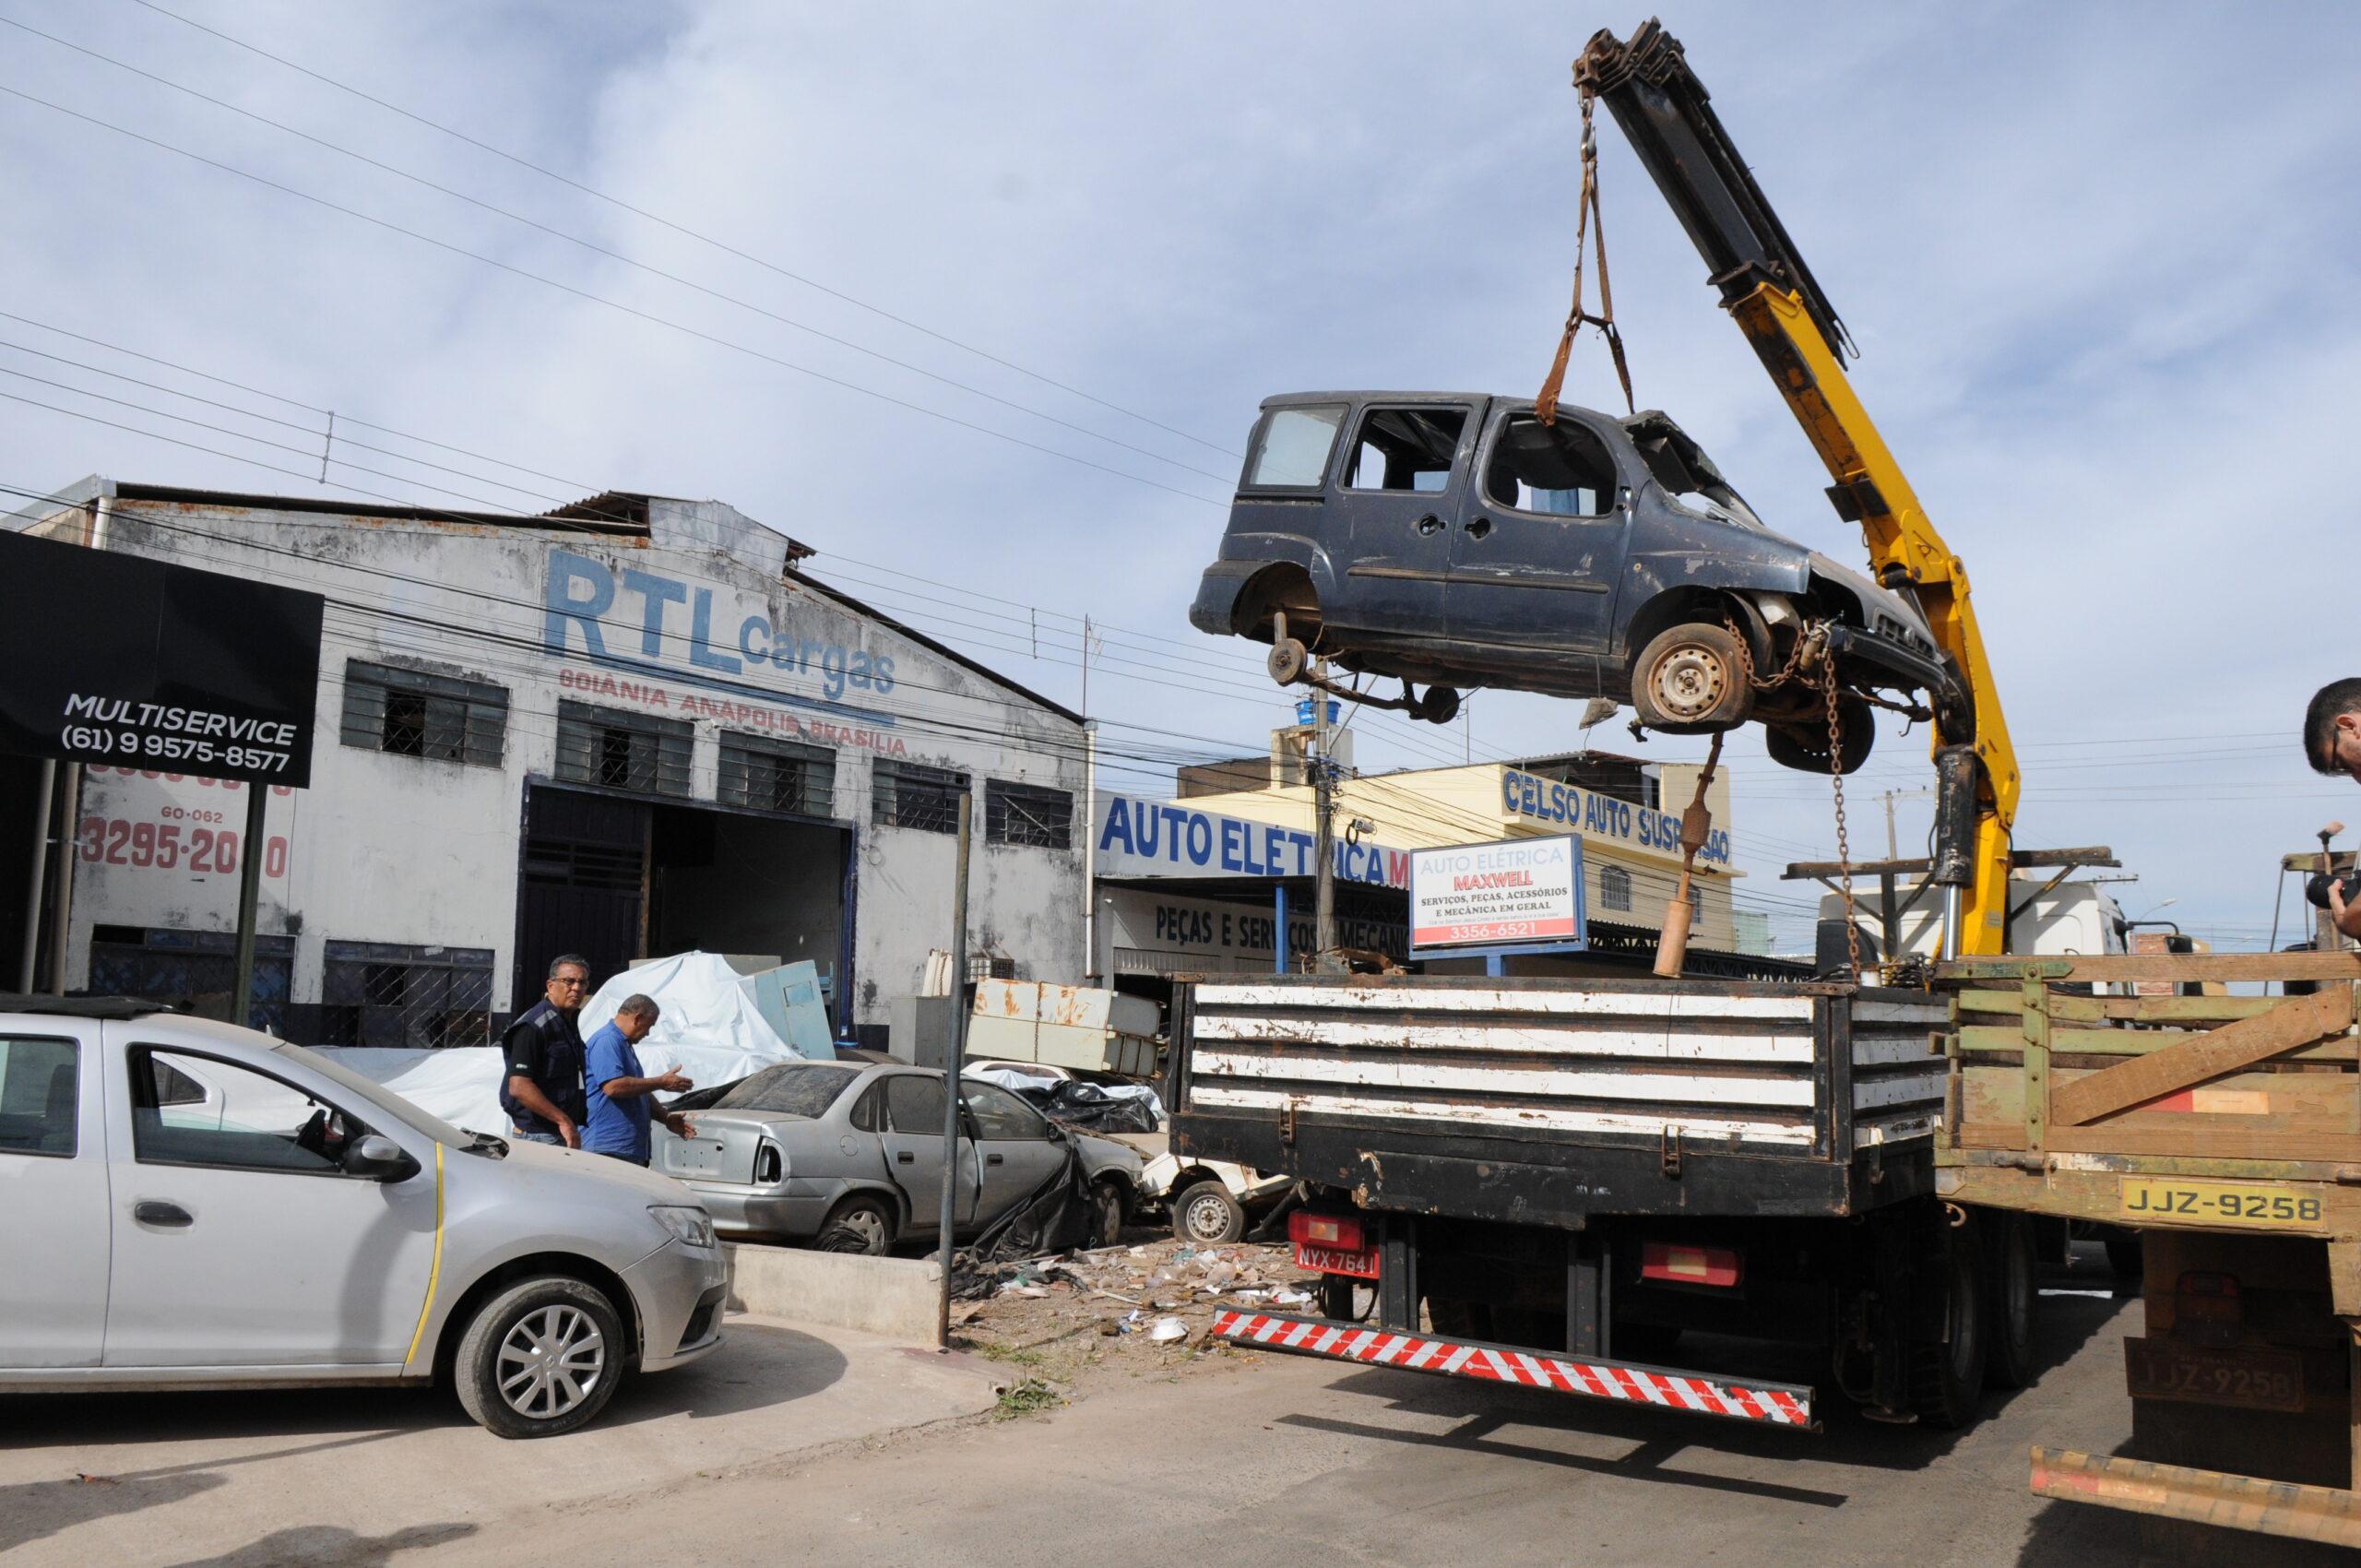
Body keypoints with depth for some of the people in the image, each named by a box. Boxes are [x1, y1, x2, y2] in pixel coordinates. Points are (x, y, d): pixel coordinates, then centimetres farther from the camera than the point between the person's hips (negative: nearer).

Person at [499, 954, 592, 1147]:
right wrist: (563, 1120, -22)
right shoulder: (533, 1027, -14)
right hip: (537, 1136, -9)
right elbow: (519, 1087, -22)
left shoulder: (570, 1023, 15)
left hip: (563, 1134, 9)